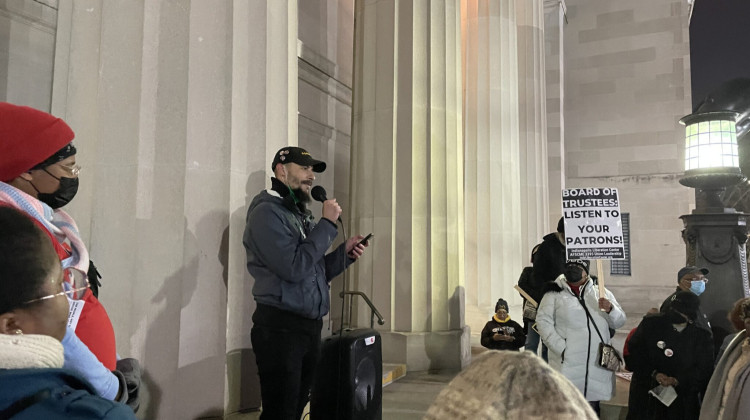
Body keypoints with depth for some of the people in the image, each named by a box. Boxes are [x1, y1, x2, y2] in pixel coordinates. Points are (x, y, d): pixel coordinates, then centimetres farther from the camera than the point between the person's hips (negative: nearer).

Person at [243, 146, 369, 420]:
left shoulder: (302, 214, 17)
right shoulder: (267, 211, -11)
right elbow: (294, 268, -22)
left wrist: (345, 253, 3)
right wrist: (328, 224, -15)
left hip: (310, 326, 9)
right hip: (280, 328, -8)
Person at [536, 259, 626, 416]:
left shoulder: (601, 292, 12)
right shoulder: (555, 293, 4)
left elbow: (619, 322, 11)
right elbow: (544, 321, -4)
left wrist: (610, 309, -10)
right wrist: (561, 347, -12)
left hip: (597, 364, 3)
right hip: (567, 363, -3)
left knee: (592, 406, 12)